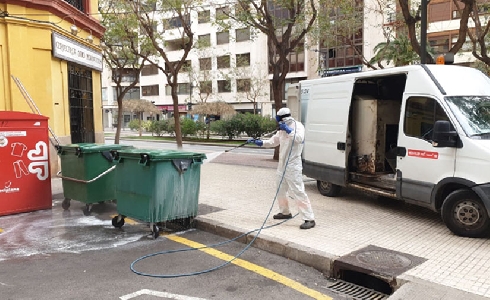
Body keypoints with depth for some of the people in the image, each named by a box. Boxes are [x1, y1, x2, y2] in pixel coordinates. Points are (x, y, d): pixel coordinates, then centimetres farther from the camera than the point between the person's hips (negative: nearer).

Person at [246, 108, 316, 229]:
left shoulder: (297, 125, -10)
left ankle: (309, 219, -10)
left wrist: (288, 130, -28)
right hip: (282, 165, 9)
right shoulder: (282, 129, 14)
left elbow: (299, 138, -29)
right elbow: (273, 141, 23)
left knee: (298, 192, -13)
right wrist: (258, 142, 16)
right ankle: (285, 212, 40)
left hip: (293, 166, -9)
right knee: (281, 191, 20)